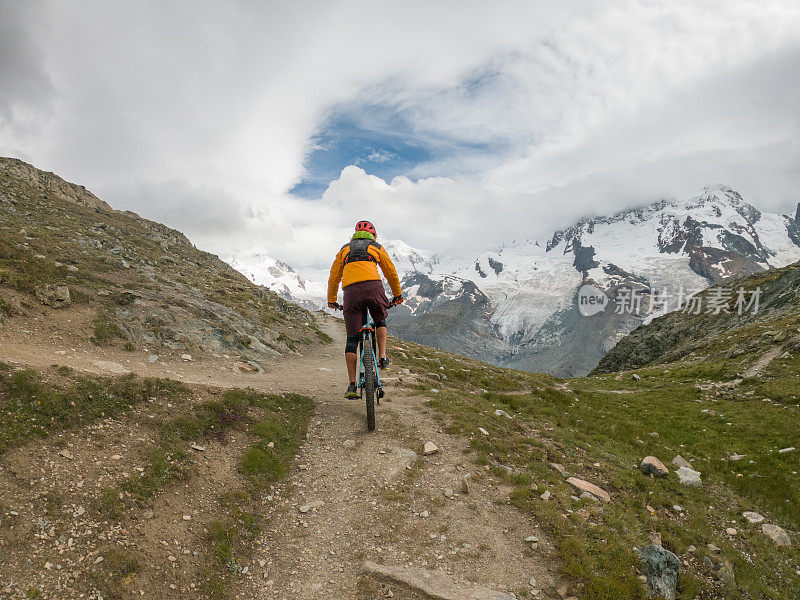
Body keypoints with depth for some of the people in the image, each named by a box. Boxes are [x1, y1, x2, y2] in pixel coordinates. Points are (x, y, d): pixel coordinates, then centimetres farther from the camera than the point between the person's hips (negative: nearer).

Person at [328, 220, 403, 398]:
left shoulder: (344, 249, 28)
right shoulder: (377, 248, 23)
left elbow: (333, 277, 27)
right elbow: (391, 272, 26)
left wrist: (331, 300, 36)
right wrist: (398, 295, 38)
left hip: (351, 291, 1)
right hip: (373, 287, -1)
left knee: (352, 339, 5)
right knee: (380, 320, 30)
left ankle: (352, 386, 2)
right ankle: (382, 357, 15)